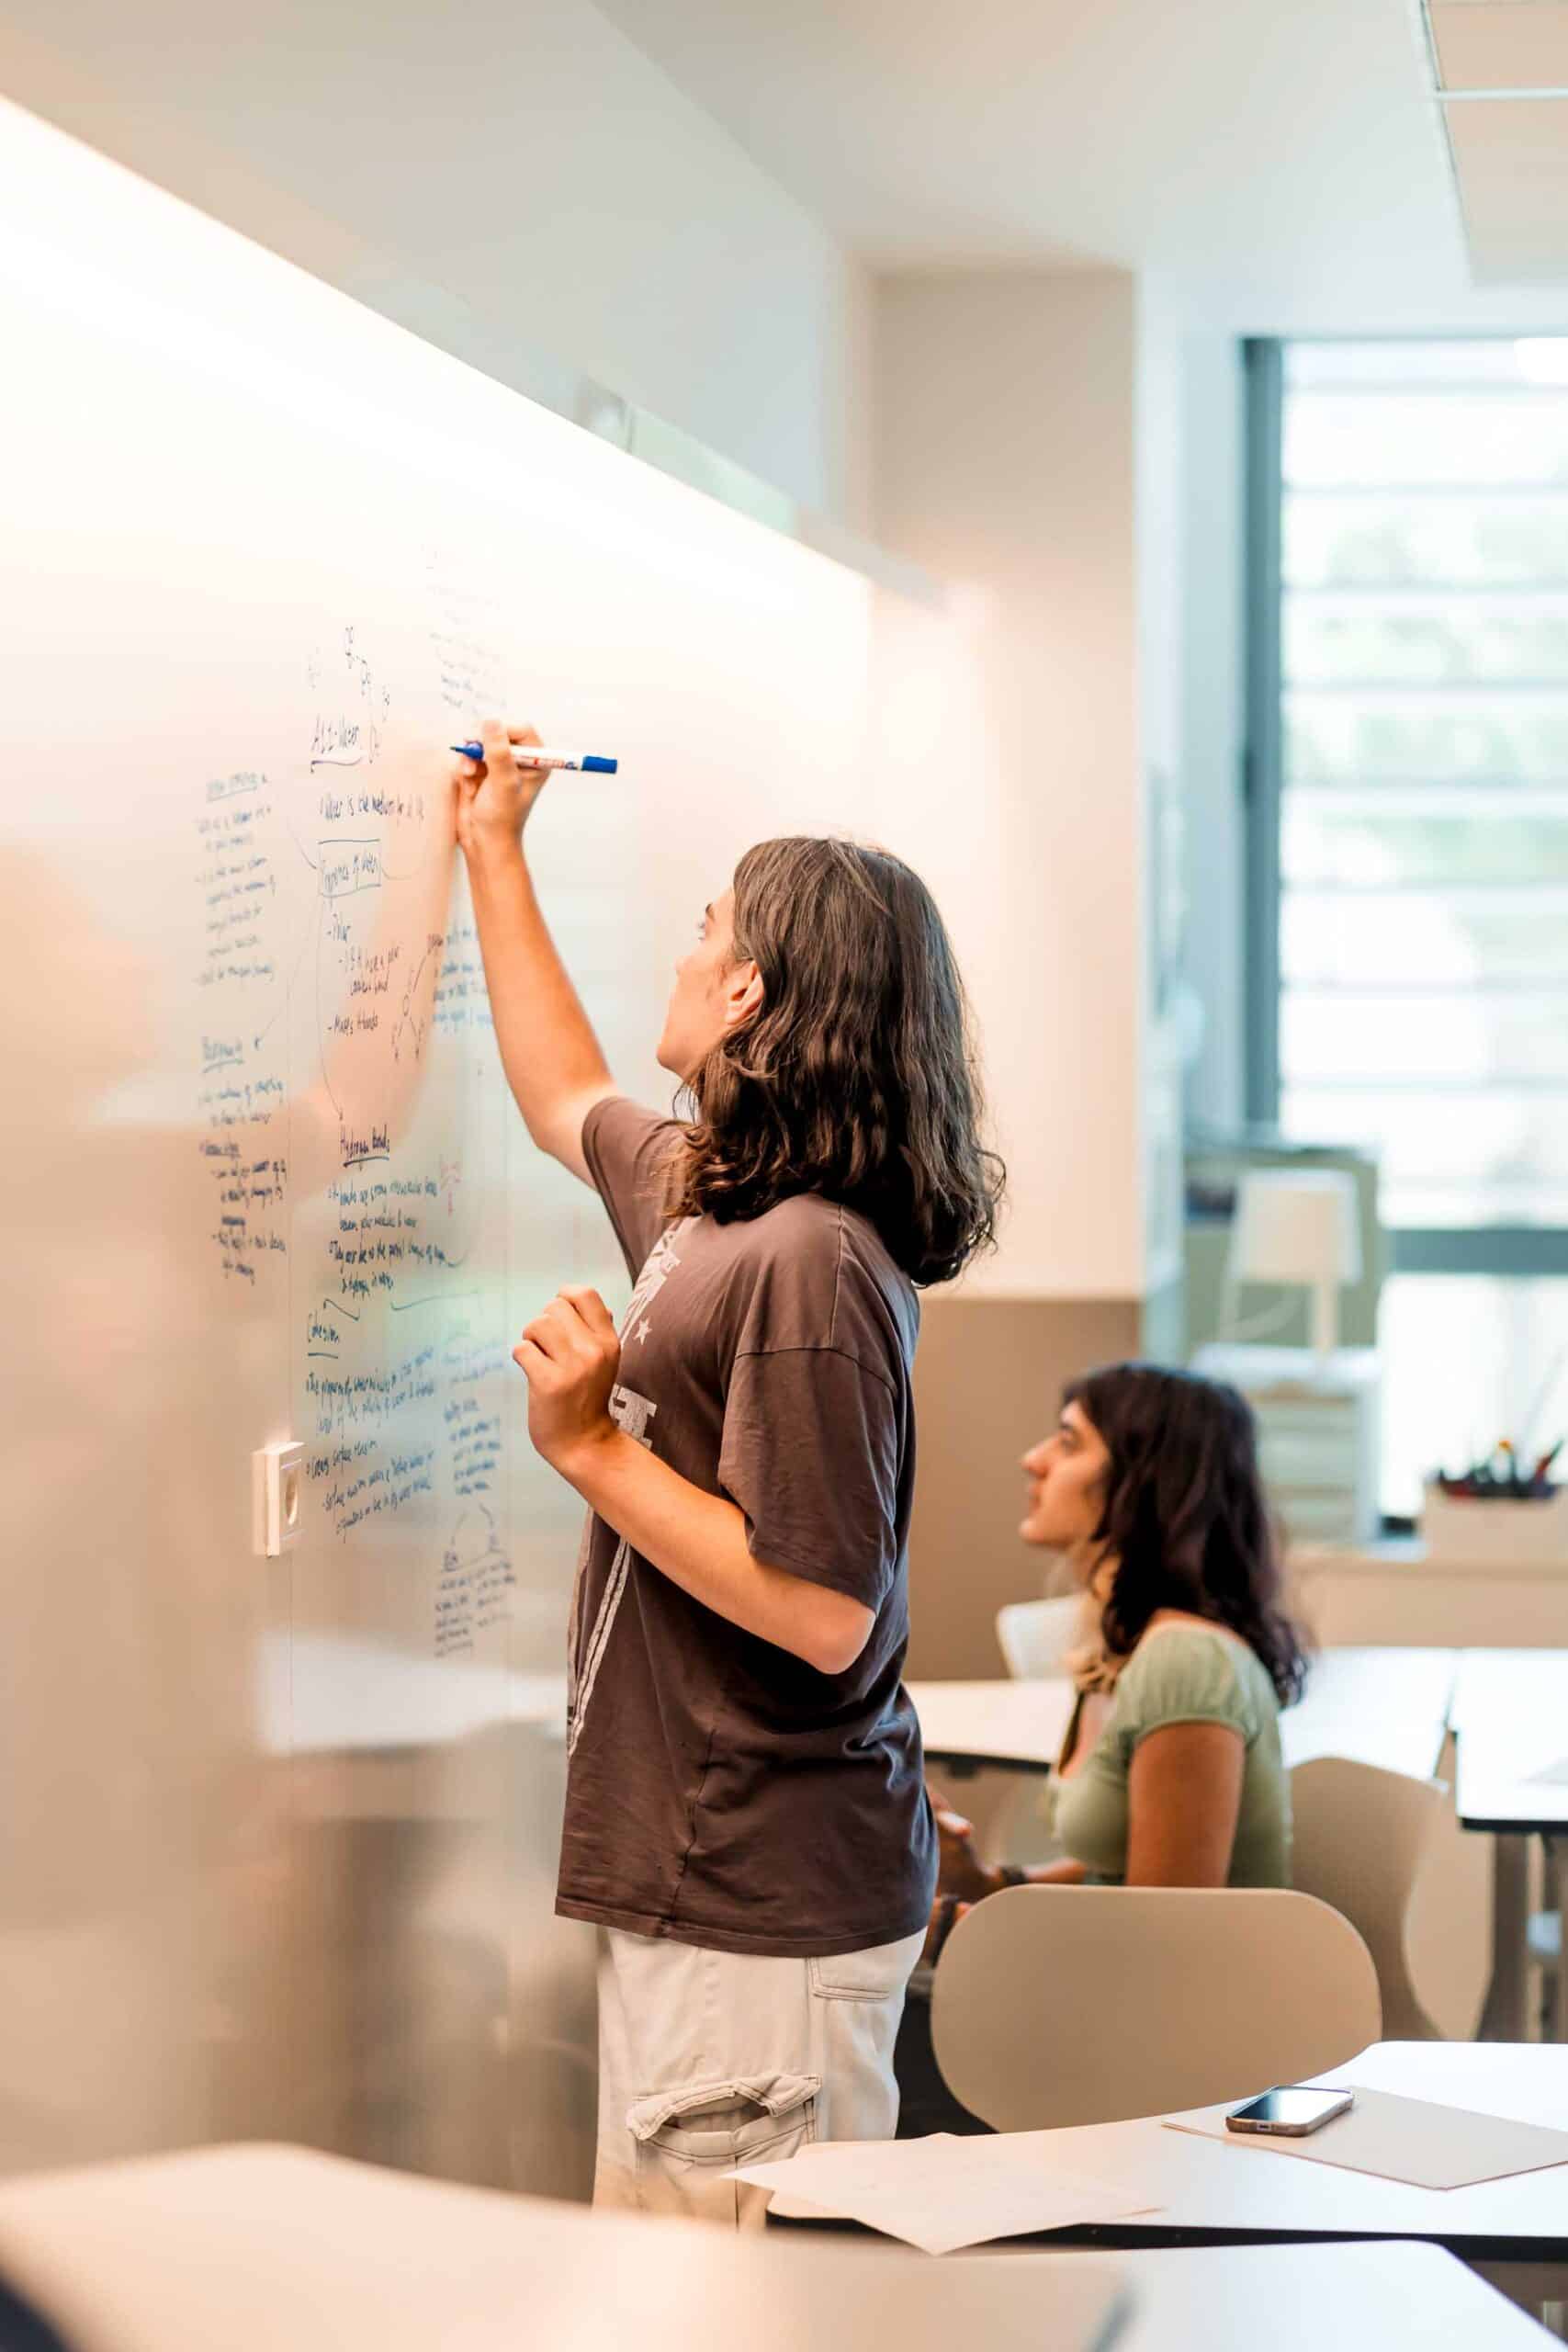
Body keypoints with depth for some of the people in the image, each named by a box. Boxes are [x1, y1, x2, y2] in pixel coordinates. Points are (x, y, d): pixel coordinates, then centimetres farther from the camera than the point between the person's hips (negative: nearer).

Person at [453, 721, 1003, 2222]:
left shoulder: (808, 1265, -20)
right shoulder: (695, 1194, 10)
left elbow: (824, 1614, -23)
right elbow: (564, 1100, 33)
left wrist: (594, 1450, -17)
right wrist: (493, 849, 38)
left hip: (766, 1913, -10)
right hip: (693, 1876, 10)